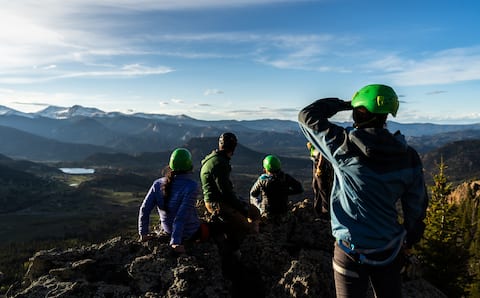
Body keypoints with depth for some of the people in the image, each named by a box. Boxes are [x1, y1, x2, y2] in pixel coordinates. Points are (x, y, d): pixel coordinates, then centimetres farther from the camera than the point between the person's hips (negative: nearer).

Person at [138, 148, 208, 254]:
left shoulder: (158, 184, -12)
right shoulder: (191, 186, -27)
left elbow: (144, 209, -11)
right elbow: (181, 216, -31)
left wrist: (143, 233, -1)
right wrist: (175, 242, -27)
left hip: (167, 230, 5)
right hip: (190, 233, -5)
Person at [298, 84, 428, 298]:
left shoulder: (345, 145, -19)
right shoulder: (408, 155, -6)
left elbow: (307, 116, -6)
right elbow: (417, 203, 4)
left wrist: (342, 104, 3)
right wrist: (412, 236, 19)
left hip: (352, 250, -3)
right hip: (390, 249, 4)